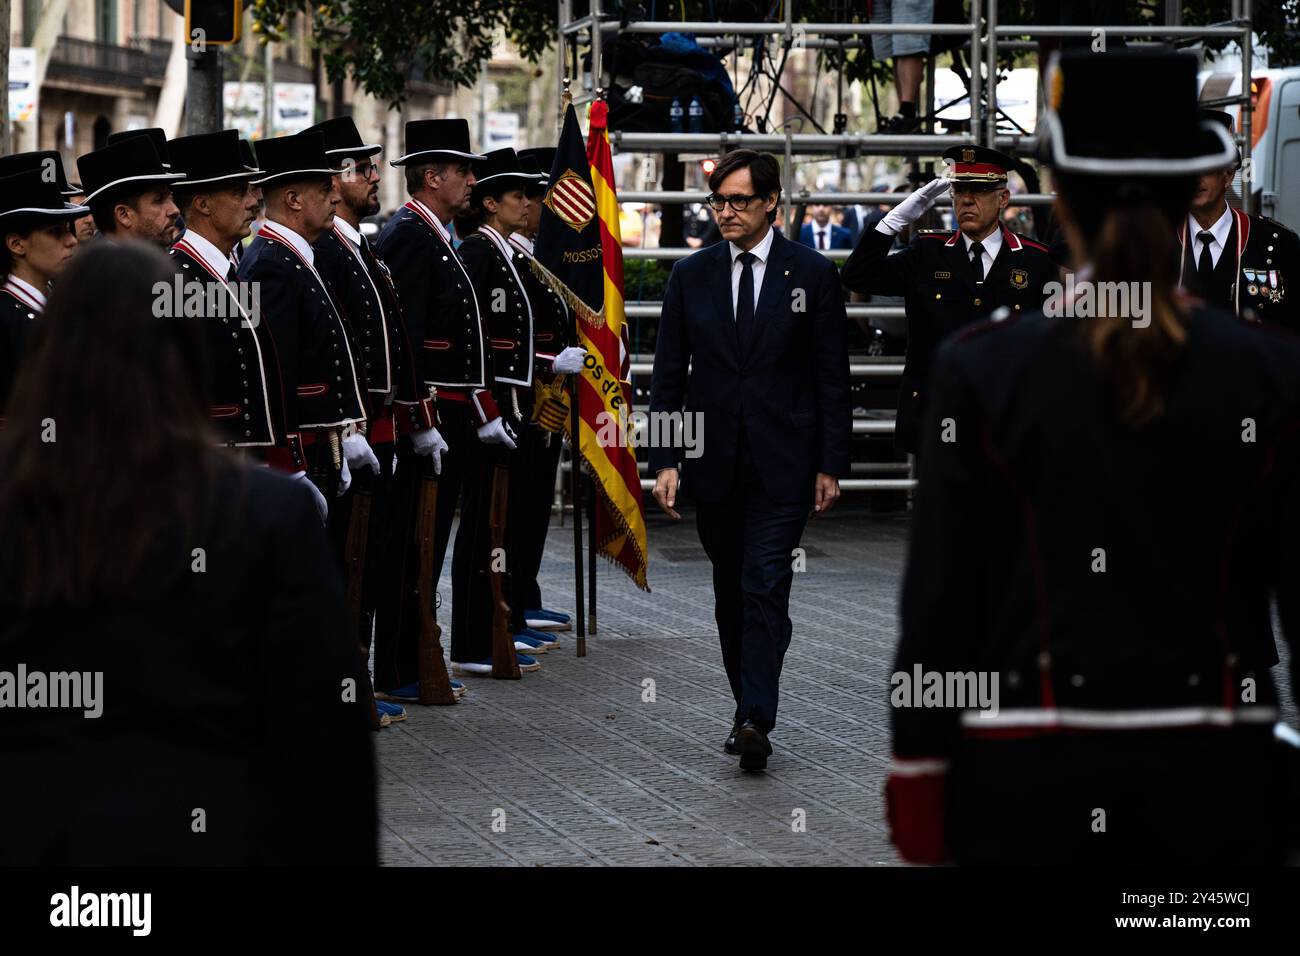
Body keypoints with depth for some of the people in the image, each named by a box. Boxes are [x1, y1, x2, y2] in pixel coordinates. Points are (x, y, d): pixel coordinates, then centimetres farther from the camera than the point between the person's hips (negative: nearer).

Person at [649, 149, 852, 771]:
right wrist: (664, 460, -2)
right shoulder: (691, 276, 6)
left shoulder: (812, 275, -1)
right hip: (715, 462, 3)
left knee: (765, 588, -12)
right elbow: (668, 375, 6)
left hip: (783, 462, -3)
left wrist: (831, 464, -4)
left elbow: (832, 377, 0)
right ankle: (748, 708, 21)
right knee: (730, 593, 10)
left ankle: (754, 721, -19)